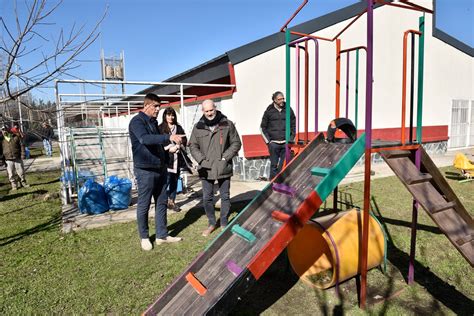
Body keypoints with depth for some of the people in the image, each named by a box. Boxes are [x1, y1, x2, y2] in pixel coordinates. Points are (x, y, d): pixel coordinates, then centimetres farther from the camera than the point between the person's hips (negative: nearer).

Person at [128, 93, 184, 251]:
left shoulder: (153, 121, 15)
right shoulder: (137, 121, -11)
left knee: (162, 203, 11)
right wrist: (168, 137, -40)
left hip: (160, 168, 8)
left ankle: (162, 235, 22)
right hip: (145, 170, -8)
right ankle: (144, 237, 20)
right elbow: (145, 139, -32)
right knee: (144, 205, 4)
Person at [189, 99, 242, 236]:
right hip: (206, 169, 1)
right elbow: (193, 146, 7)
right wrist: (201, 160, -7)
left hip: (224, 168, -1)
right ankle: (211, 223, 27)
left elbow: (236, 143, 3)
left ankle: (224, 223, 26)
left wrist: (226, 157, -8)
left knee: (225, 196, 9)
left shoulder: (227, 124, -1)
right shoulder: (198, 127, 4)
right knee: (207, 198, 9)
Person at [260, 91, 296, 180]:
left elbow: (293, 125, 12)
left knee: (285, 165, 3)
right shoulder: (269, 111, 1)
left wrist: (291, 139, 4)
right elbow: (263, 127, 6)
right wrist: (268, 141, 0)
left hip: (286, 143, 1)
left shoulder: (288, 110, 4)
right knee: (274, 165, 4)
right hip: (273, 143, -1)